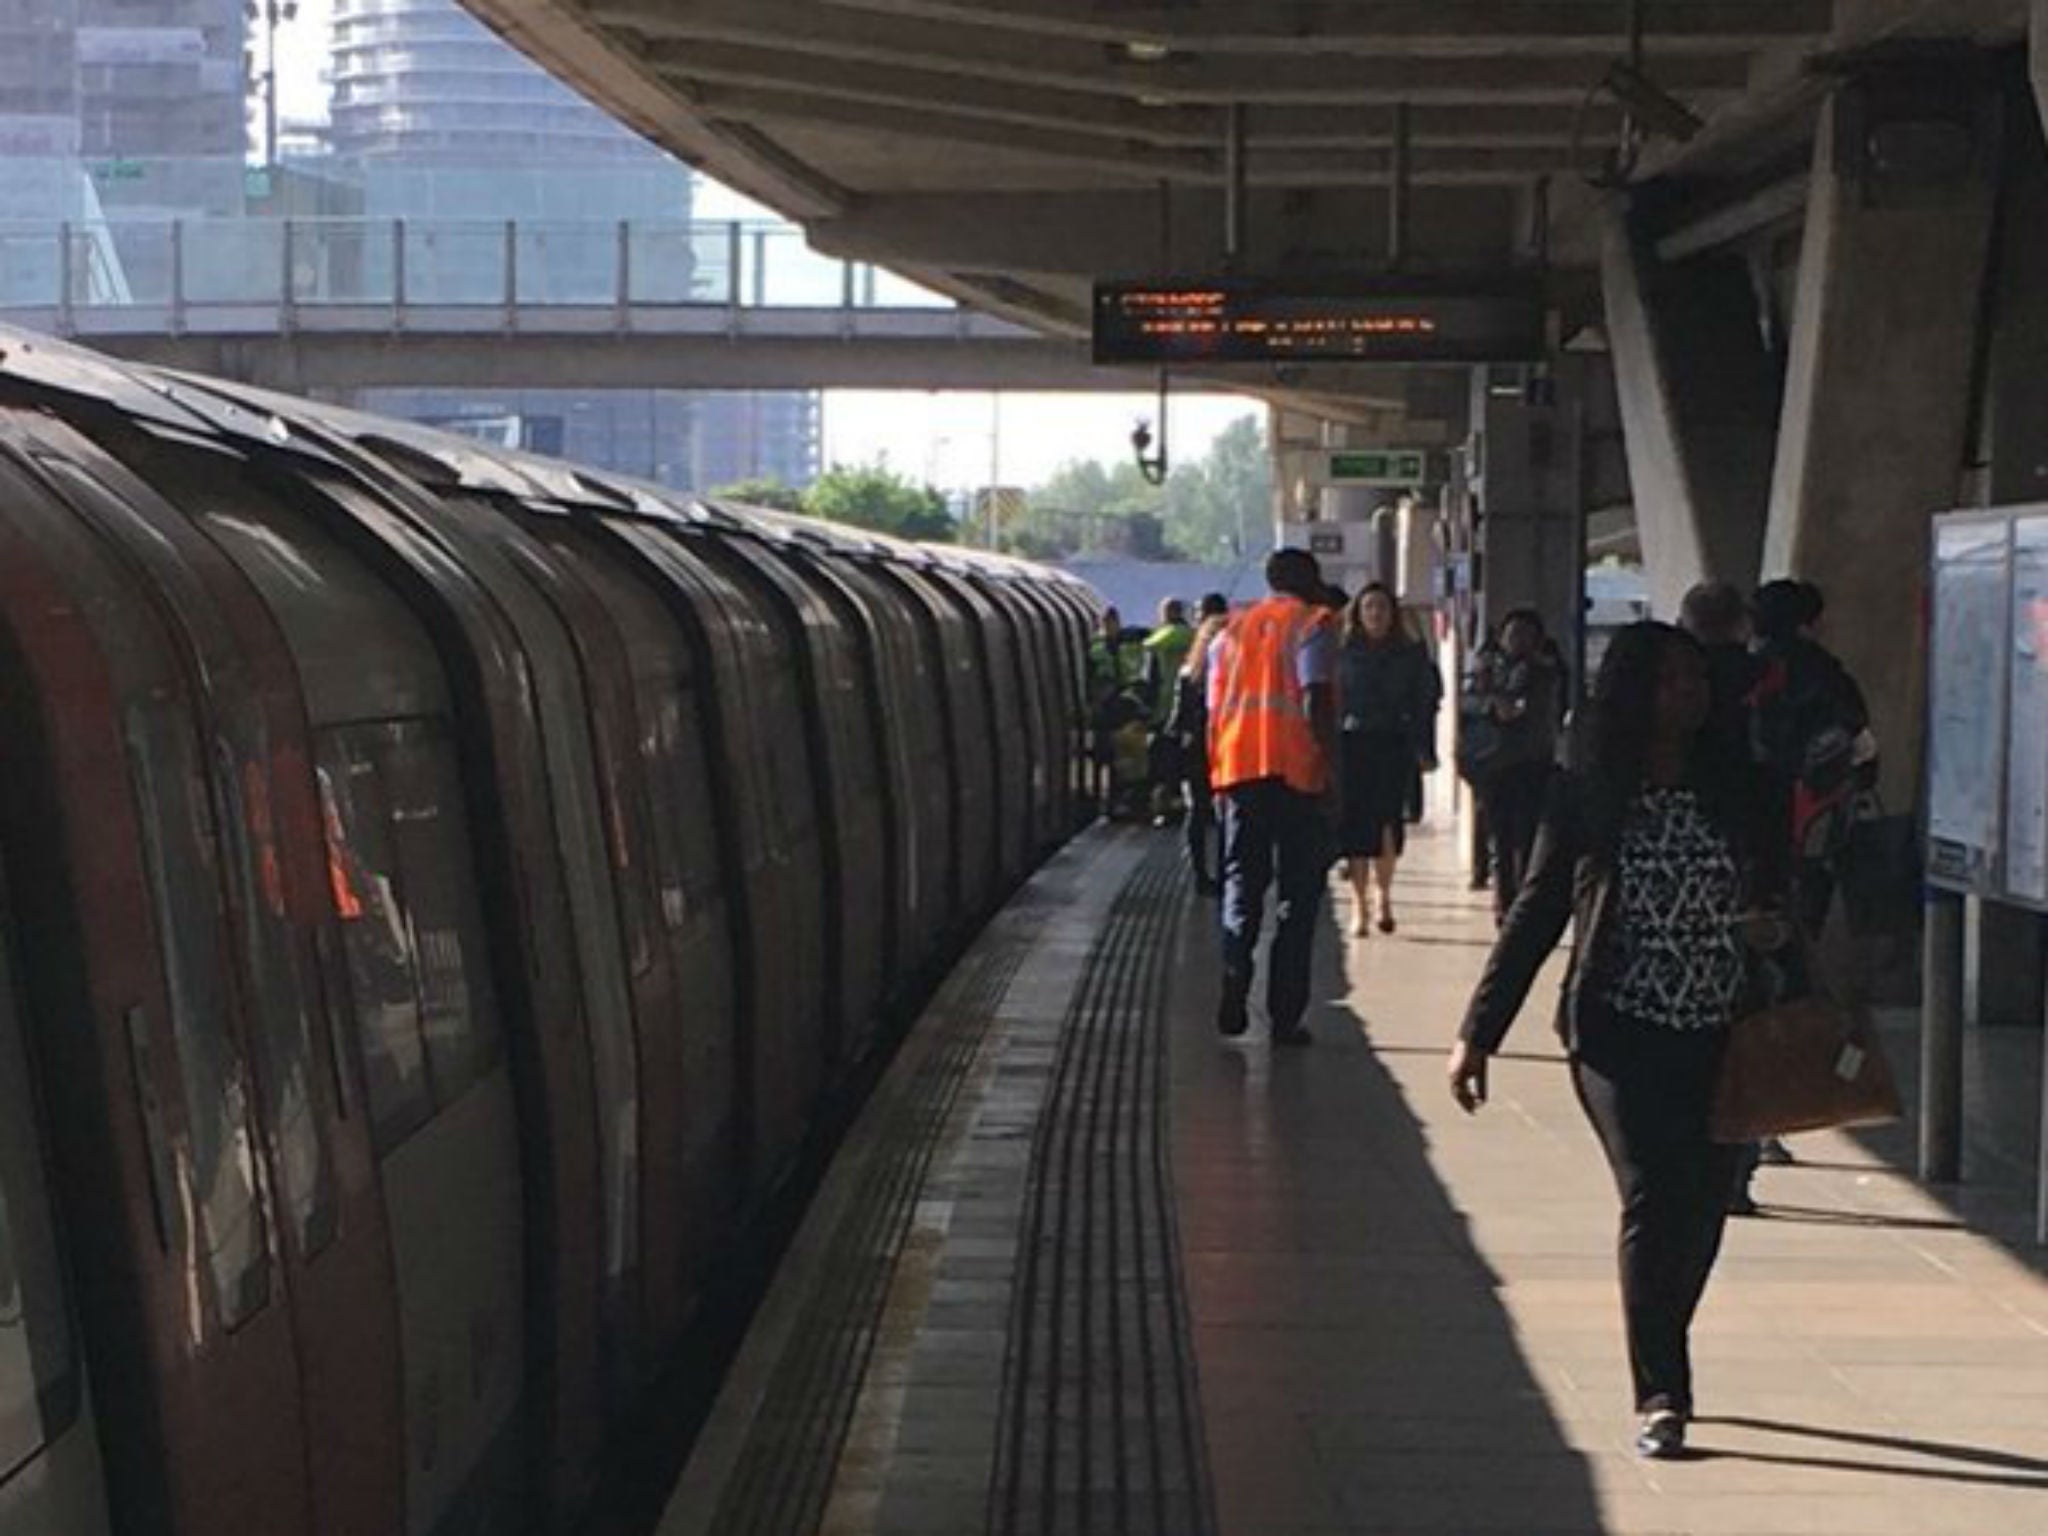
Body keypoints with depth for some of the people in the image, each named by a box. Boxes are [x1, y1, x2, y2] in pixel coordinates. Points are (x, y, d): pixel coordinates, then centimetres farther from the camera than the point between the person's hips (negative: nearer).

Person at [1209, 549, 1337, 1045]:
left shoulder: (1232, 630, 18)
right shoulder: (1309, 624, 0)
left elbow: (1214, 708, 17)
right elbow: (1316, 700, -13)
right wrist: (1329, 762, -11)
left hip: (1236, 768, 5)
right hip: (1295, 771, -4)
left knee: (1242, 882, 12)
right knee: (1298, 894, 3)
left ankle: (1234, 981, -13)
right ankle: (1285, 1016, 1)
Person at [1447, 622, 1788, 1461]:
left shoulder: (1737, 790, 7)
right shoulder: (1585, 794, 0)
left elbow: (1777, 893, 18)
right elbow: (1536, 912, 4)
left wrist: (1776, 926, -7)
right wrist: (1478, 1030, 2)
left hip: (1718, 1037, 3)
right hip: (1620, 1033, -3)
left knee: (1702, 1203, 3)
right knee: (1652, 1196, -12)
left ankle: (1660, 1369, 25)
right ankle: (1660, 1395, -4)